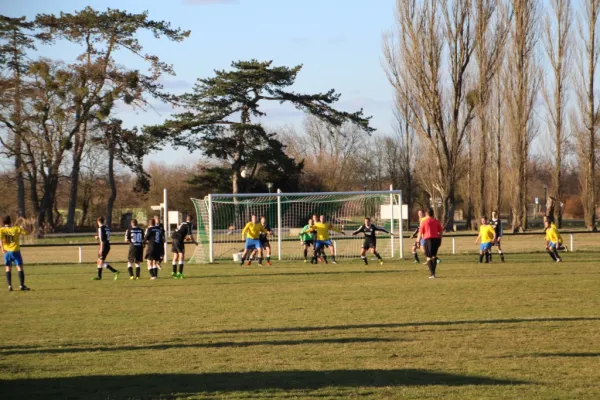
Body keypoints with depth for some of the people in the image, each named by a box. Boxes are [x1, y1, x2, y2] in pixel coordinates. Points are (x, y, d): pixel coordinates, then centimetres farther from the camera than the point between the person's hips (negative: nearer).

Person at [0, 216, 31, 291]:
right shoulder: (16, 229, -1)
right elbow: (27, 232, 7)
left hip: (7, 252, 1)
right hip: (16, 251, -1)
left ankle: (10, 286, 3)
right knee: (20, 268, 1)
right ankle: (21, 285, -6)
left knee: (8, 269, 10)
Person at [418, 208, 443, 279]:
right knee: (434, 256, 18)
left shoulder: (424, 222, -2)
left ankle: (432, 274, -9)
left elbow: (420, 233, 0)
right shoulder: (436, 221, 8)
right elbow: (441, 231, 7)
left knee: (429, 257, 1)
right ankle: (433, 272, 17)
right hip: (436, 239, 4)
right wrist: (440, 240, 15)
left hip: (428, 239, -4)